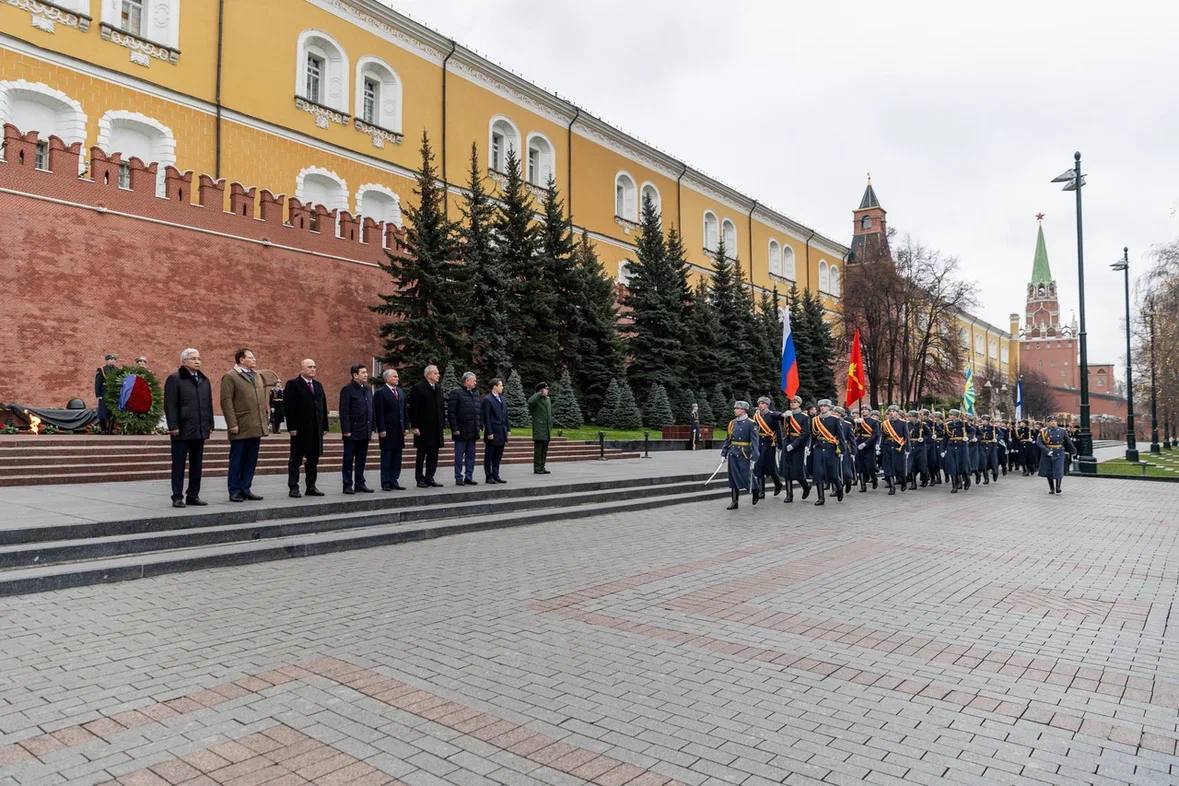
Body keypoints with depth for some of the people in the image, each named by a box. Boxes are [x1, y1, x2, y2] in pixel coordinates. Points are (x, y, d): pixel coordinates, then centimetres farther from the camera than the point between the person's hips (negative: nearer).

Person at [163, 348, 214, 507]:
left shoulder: (204, 380, 15)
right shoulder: (174, 379, -4)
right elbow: (170, 405, -10)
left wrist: (210, 425, 12)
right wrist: (173, 426, -15)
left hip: (200, 430, 6)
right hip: (182, 431, -6)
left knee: (197, 464, 10)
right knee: (179, 464, 1)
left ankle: (193, 495, 17)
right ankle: (177, 497, 6)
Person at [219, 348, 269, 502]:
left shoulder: (257, 376, 17)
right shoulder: (230, 377, -5)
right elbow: (226, 401, -10)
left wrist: (265, 418, 11)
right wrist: (232, 424, -15)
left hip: (256, 428, 7)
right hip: (241, 428, -7)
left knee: (251, 461, 11)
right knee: (237, 461, 2)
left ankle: (245, 489, 19)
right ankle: (234, 491, 10)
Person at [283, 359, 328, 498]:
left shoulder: (318, 385, 15)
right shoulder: (293, 385, -5)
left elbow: (323, 407, 15)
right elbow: (289, 407, -11)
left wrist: (324, 426, 9)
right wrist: (292, 427, -17)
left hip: (316, 430, 6)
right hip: (300, 429, -6)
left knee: (313, 459, 9)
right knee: (296, 460, 3)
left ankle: (311, 487, 16)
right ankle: (293, 488, 8)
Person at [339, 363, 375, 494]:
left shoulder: (368, 388, 12)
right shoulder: (347, 390, -9)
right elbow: (344, 412, -12)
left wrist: (371, 428, 10)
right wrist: (346, 431, -16)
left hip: (365, 432, 6)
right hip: (352, 432, -6)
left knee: (361, 460, 12)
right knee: (348, 460, 3)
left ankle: (360, 484, 20)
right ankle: (347, 485, 9)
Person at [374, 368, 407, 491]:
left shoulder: (400, 392, 14)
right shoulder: (380, 392, -7)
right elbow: (379, 414, -11)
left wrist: (404, 427, 11)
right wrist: (381, 430, -16)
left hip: (399, 430, 7)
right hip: (387, 431, -7)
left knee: (397, 457, 9)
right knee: (386, 457, 0)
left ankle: (394, 481, 16)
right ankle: (386, 483, 5)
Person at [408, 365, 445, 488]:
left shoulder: (438, 388, 13)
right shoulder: (418, 388, -8)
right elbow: (413, 409, -11)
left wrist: (443, 426, 10)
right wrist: (415, 426, -15)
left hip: (436, 429, 6)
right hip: (423, 428, -6)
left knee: (433, 455, 9)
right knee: (421, 454, 3)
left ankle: (429, 478, 17)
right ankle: (420, 479, 10)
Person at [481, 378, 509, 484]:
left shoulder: (502, 399, 13)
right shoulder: (487, 399, -10)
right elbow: (486, 418, -13)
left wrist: (508, 429, 11)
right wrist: (489, 433, -17)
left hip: (502, 433, 7)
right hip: (492, 433, -7)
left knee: (498, 456, 13)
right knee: (489, 456, 2)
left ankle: (495, 475, 20)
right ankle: (488, 477, 8)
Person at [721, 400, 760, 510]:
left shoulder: (751, 424, -8)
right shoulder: (732, 423, 9)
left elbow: (755, 442, -11)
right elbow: (727, 439, 14)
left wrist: (753, 459, -15)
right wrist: (723, 454, 11)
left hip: (744, 455, -5)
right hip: (732, 454, 5)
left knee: (746, 476, -1)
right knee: (733, 478, 5)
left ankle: (755, 492, 30)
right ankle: (734, 502, 11)